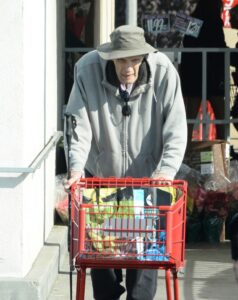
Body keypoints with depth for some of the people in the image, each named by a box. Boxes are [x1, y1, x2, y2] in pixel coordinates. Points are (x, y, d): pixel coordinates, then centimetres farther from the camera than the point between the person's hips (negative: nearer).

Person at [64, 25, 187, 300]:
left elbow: (176, 130, -17)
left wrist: (167, 170, -30)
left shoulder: (164, 72, -18)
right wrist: (76, 166, -30)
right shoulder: (88, 70, -17)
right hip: (100, 175, 1)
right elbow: (79, 124, -17)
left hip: (148, 177, -1)